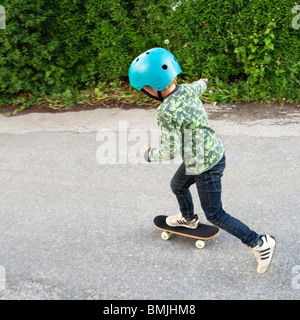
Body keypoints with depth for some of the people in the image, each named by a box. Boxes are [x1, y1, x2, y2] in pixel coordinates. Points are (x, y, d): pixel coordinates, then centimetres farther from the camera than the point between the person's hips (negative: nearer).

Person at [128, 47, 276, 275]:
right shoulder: (187, 89, -7)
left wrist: (149, 154, -7)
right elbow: (197, 87, 19)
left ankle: (260, 243, 19)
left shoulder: (167, 113, -31)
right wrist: (203, 82, 43)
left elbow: (169, 153, -27)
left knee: (215, 215, 8)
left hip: (205, 167, -9)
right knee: (177, 185, 29)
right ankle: (189, 219, 56)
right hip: (214, 153, 9)